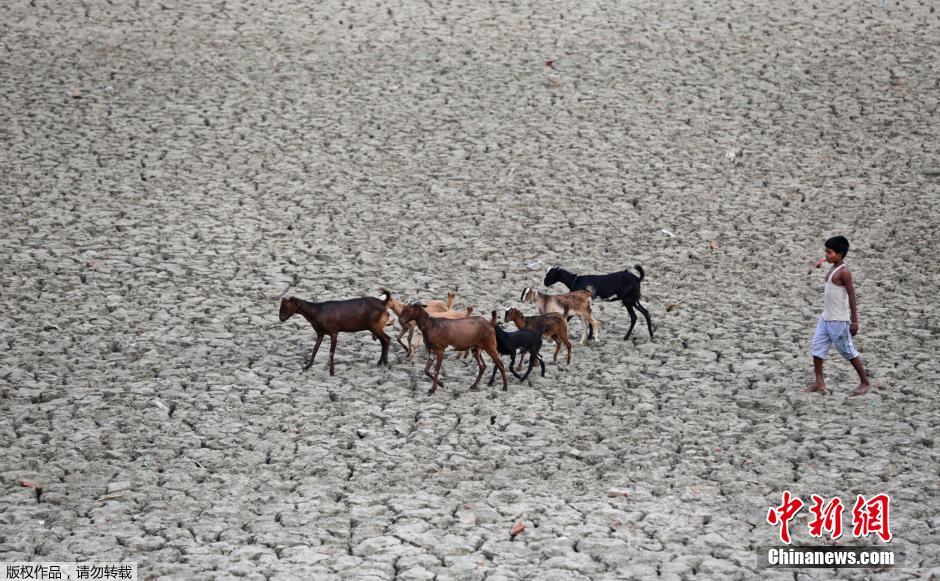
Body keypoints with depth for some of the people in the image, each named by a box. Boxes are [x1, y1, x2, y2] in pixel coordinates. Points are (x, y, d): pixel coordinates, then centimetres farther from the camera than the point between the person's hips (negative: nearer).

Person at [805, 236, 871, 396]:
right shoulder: (833, 269, 10)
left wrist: (854, 321, -18)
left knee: (848, 351, 1)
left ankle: (865, 383, 12)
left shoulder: (843, 272, -17)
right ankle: (819, 383, 10)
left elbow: (851, 296, -18)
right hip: (825, 318, 9)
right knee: (817, 348, 5)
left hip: (838, 320, -9)